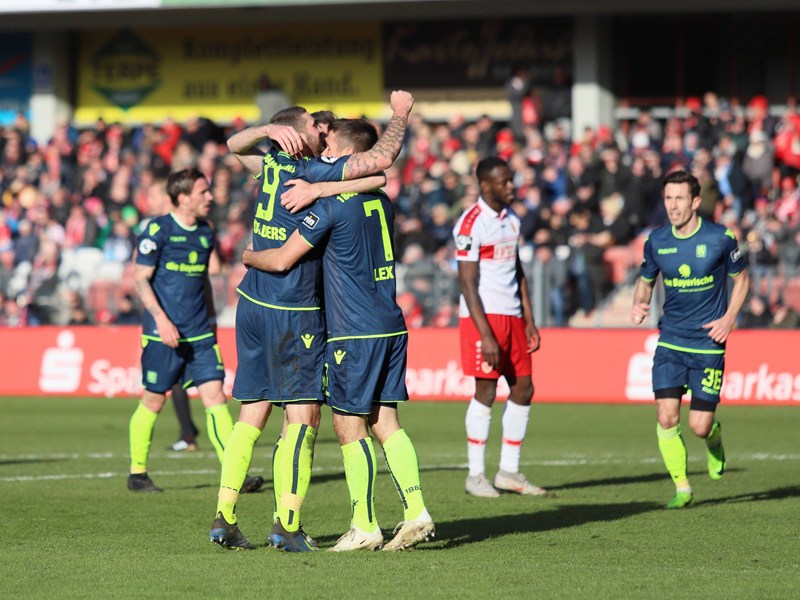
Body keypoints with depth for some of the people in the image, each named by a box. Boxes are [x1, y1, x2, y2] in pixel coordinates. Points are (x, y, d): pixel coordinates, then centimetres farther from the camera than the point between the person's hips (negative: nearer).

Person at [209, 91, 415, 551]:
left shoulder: (272, 165, 7)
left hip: (254, 303, 8)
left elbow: (235, 146, 28)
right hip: (293, 312, -8)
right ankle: (288, 525, -7)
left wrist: (269, 130, 7)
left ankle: (225, 518, 8)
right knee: (303, 417, -3)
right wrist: (401, 115, 3)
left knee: (252, 414, 10)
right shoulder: (311, 171, -12)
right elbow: (383, 158, -14)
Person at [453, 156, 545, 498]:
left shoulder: (511, 219, 12)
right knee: (485, 392, -6)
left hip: (512, 316, 8)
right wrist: (486, 336, -19)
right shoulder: (471, 224, -13)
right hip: (483, 316, -8)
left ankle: (509, 471, 15)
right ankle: (475, 475, 2)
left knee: (523, 390, 6)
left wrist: (530, 321, 14)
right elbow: (468, 284, -15)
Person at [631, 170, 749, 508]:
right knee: (667, 417, -11)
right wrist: (639, 305, -6)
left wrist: (729, 318, -7)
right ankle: (682, 489, 5)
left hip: (708, 344, -2)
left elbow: (741, 278, 6)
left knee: (700, 426, -4)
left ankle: (715, 438, 35)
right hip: (670, 342, 2)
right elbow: (646, 282, 16)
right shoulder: (656, 242, 0)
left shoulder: (720, 238, -8)